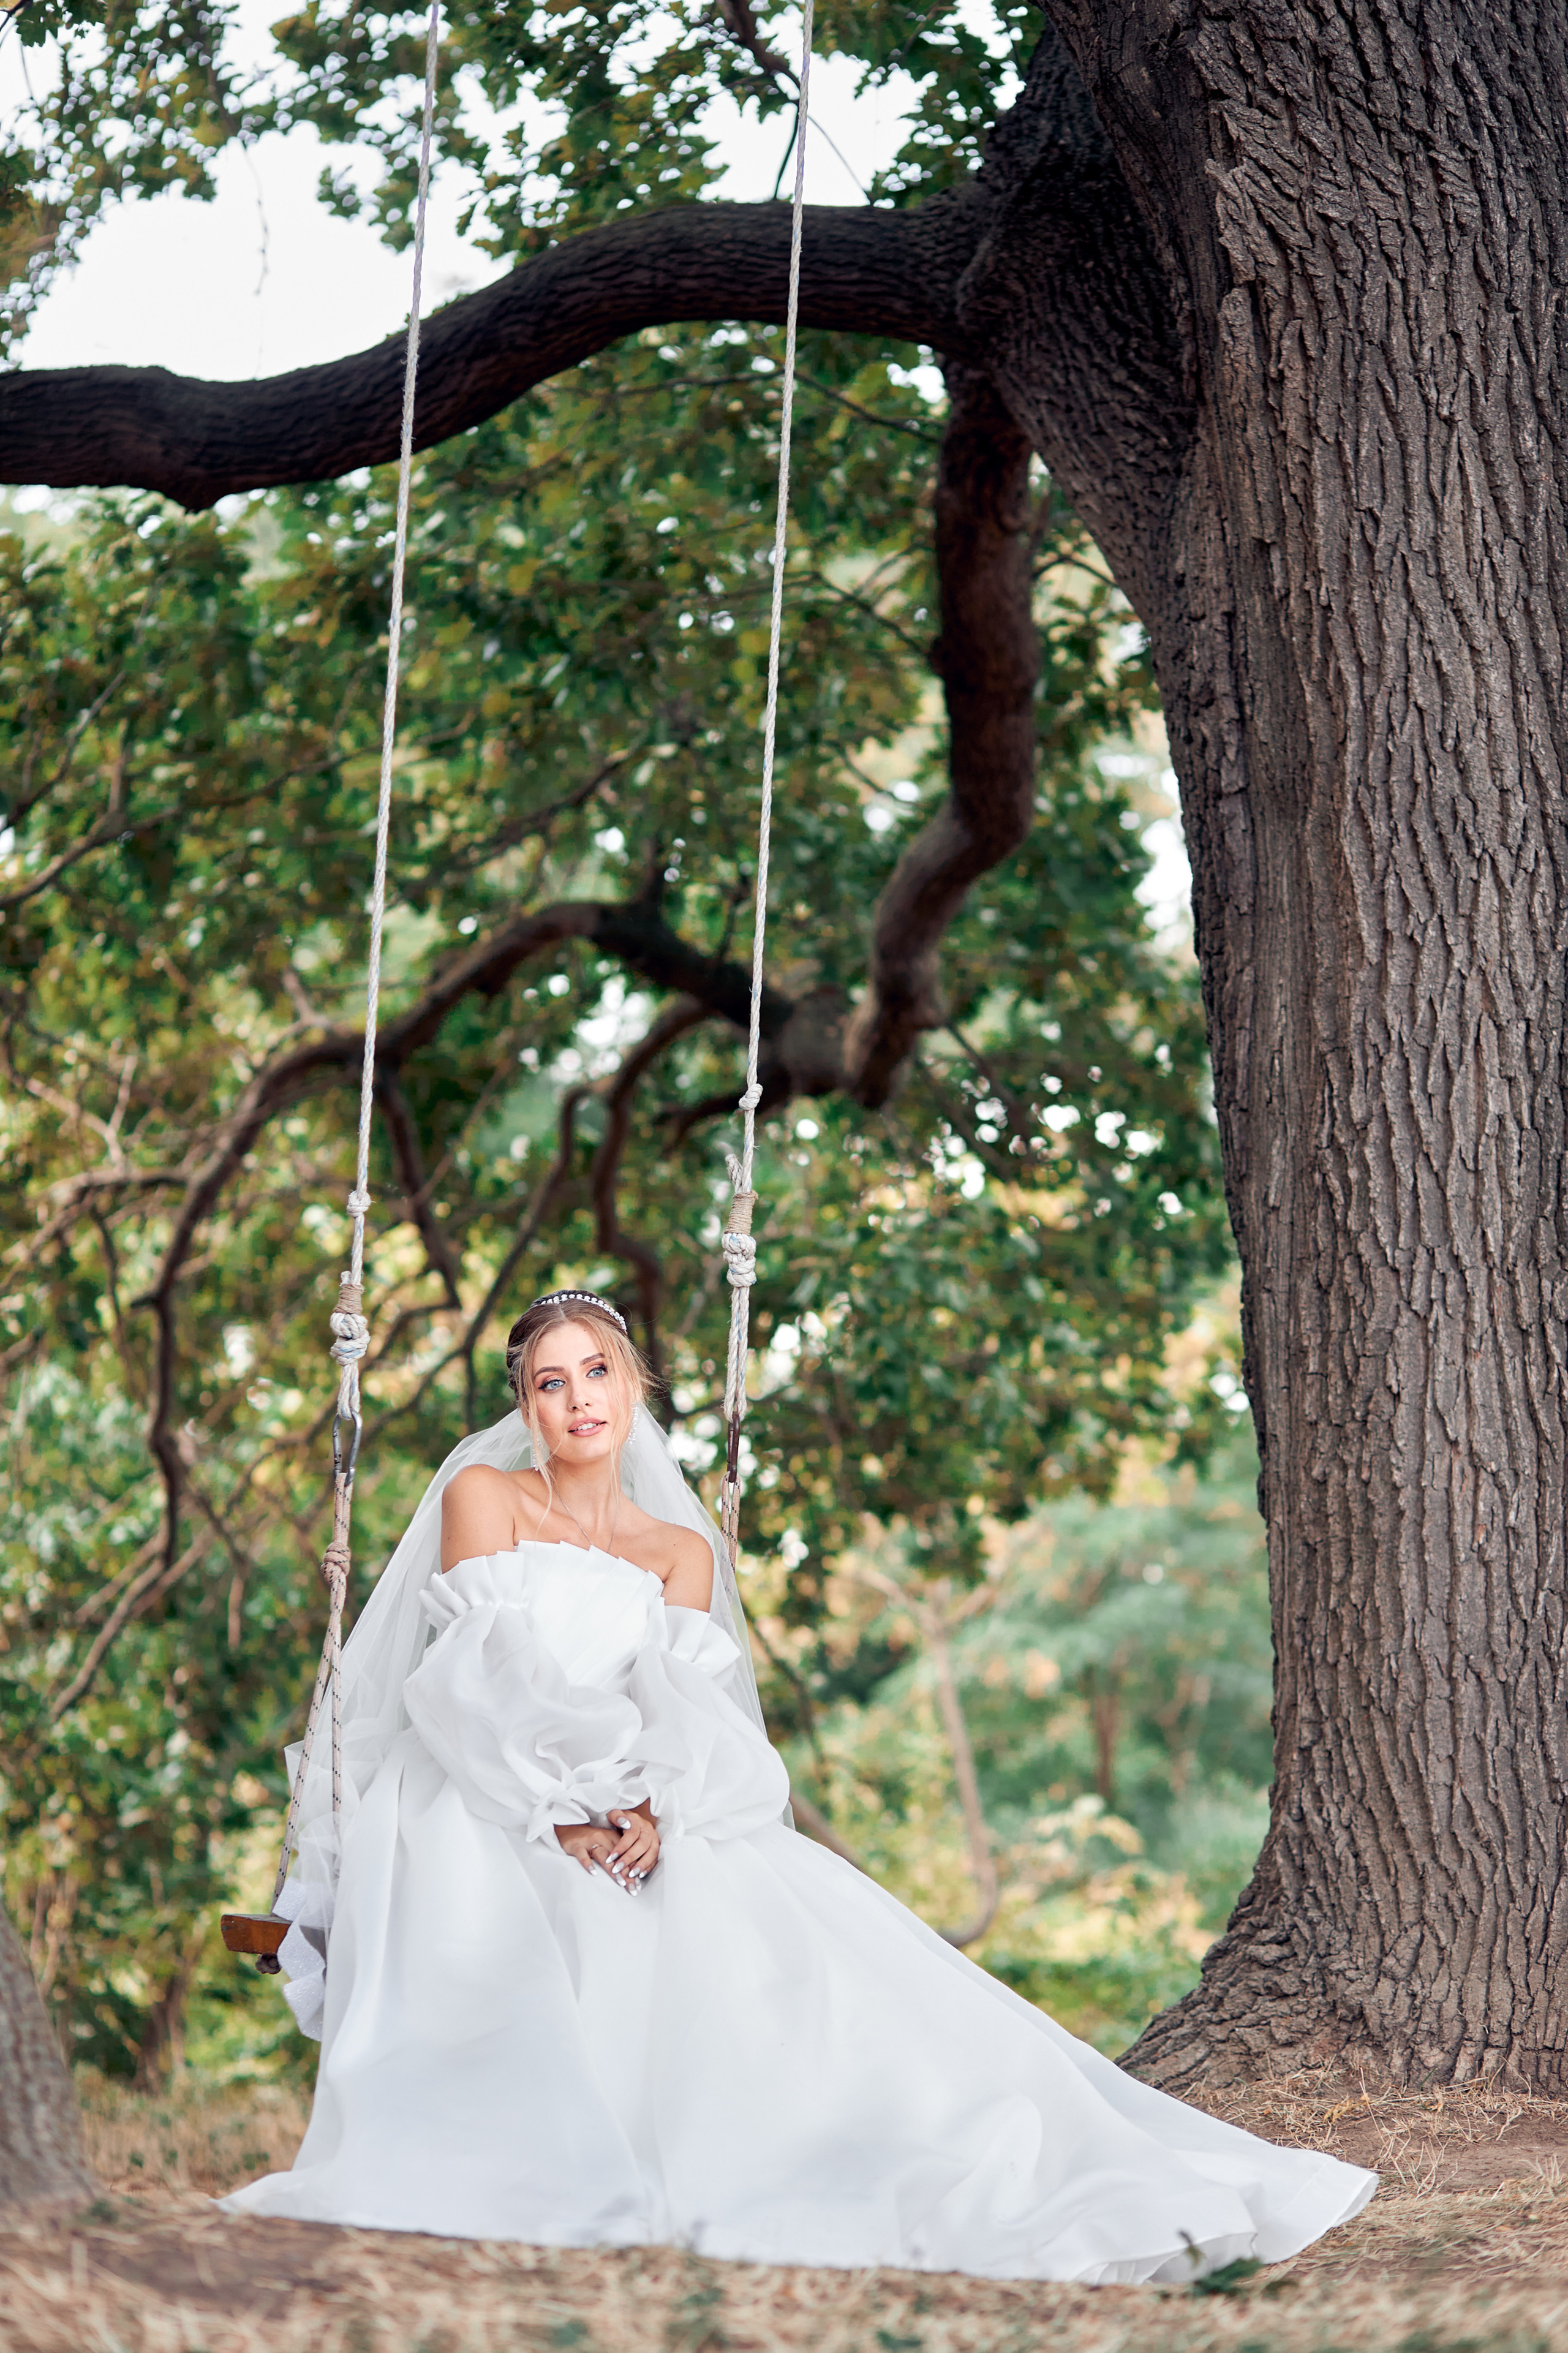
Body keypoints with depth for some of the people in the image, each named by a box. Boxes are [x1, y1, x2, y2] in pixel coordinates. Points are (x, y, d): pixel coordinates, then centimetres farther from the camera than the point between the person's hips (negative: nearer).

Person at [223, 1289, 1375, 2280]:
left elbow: (680, 1716, 5)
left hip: (646, 1823, 2)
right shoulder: (483, 1496, 12)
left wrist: (648, 1810, -20)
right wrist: (564, 1806, -20)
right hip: (489, 1807, -2)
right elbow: (480, 1677, -4)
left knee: (768, 1939, -26)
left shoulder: (681, 1553, 21)